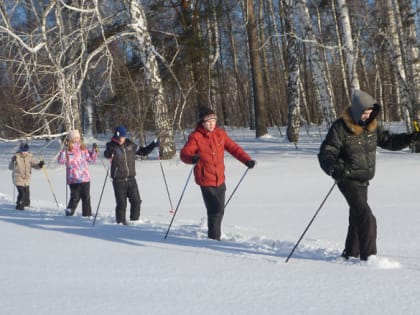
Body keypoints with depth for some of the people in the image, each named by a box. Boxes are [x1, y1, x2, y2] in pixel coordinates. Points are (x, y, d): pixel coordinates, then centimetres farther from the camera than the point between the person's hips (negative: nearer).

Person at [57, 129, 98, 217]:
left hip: (85, 178, 4)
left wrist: (94, 151, 6)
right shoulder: (67, 150, -1)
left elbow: (91, 159, 19)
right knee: (75, 197, -4)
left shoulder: (83, 149, 10)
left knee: (86, 197, 6)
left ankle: (87, 214, 14)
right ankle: (69, 211, 12)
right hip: (73, 179, -4)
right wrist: (64, 151, -23)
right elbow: (61, 161, -12)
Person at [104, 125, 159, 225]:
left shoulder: (130, 145, 6)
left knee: (136, 201, 3)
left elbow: (143, 152, 18)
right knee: (121, 203, -4)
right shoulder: (112, 146, -6)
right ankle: (121, 222, 10)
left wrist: (153, 145, 7)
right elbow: (107, 154, -27)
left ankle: (134, 220, 18)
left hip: (131, 178, 4)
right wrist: (109, 152, -50)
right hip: (118, 180, -4)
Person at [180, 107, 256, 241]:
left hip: (219, 179, 6)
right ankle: (214, 237, 1)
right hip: (206, 180, -6)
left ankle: (215, 234, 34)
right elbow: (185, 153, -20)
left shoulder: (220, 134, 6)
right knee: (215, 209, -13)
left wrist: (246, 160, 0)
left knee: (219, 209, 14)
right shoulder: (196, 137, -10)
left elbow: (233, 147, 10)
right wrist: (192, 158, -43)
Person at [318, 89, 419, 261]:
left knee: (357, 218, 19)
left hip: (363, 180, 7)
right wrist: (333, 168, -39)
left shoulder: (372, 126, 1)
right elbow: (326, 153, -19)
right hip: (348, 180, -7)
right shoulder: (340, 127, -18)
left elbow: (387, 140, 12)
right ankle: (368, 257, -10)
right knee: (366, 219, -16)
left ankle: (351, 253, 35)